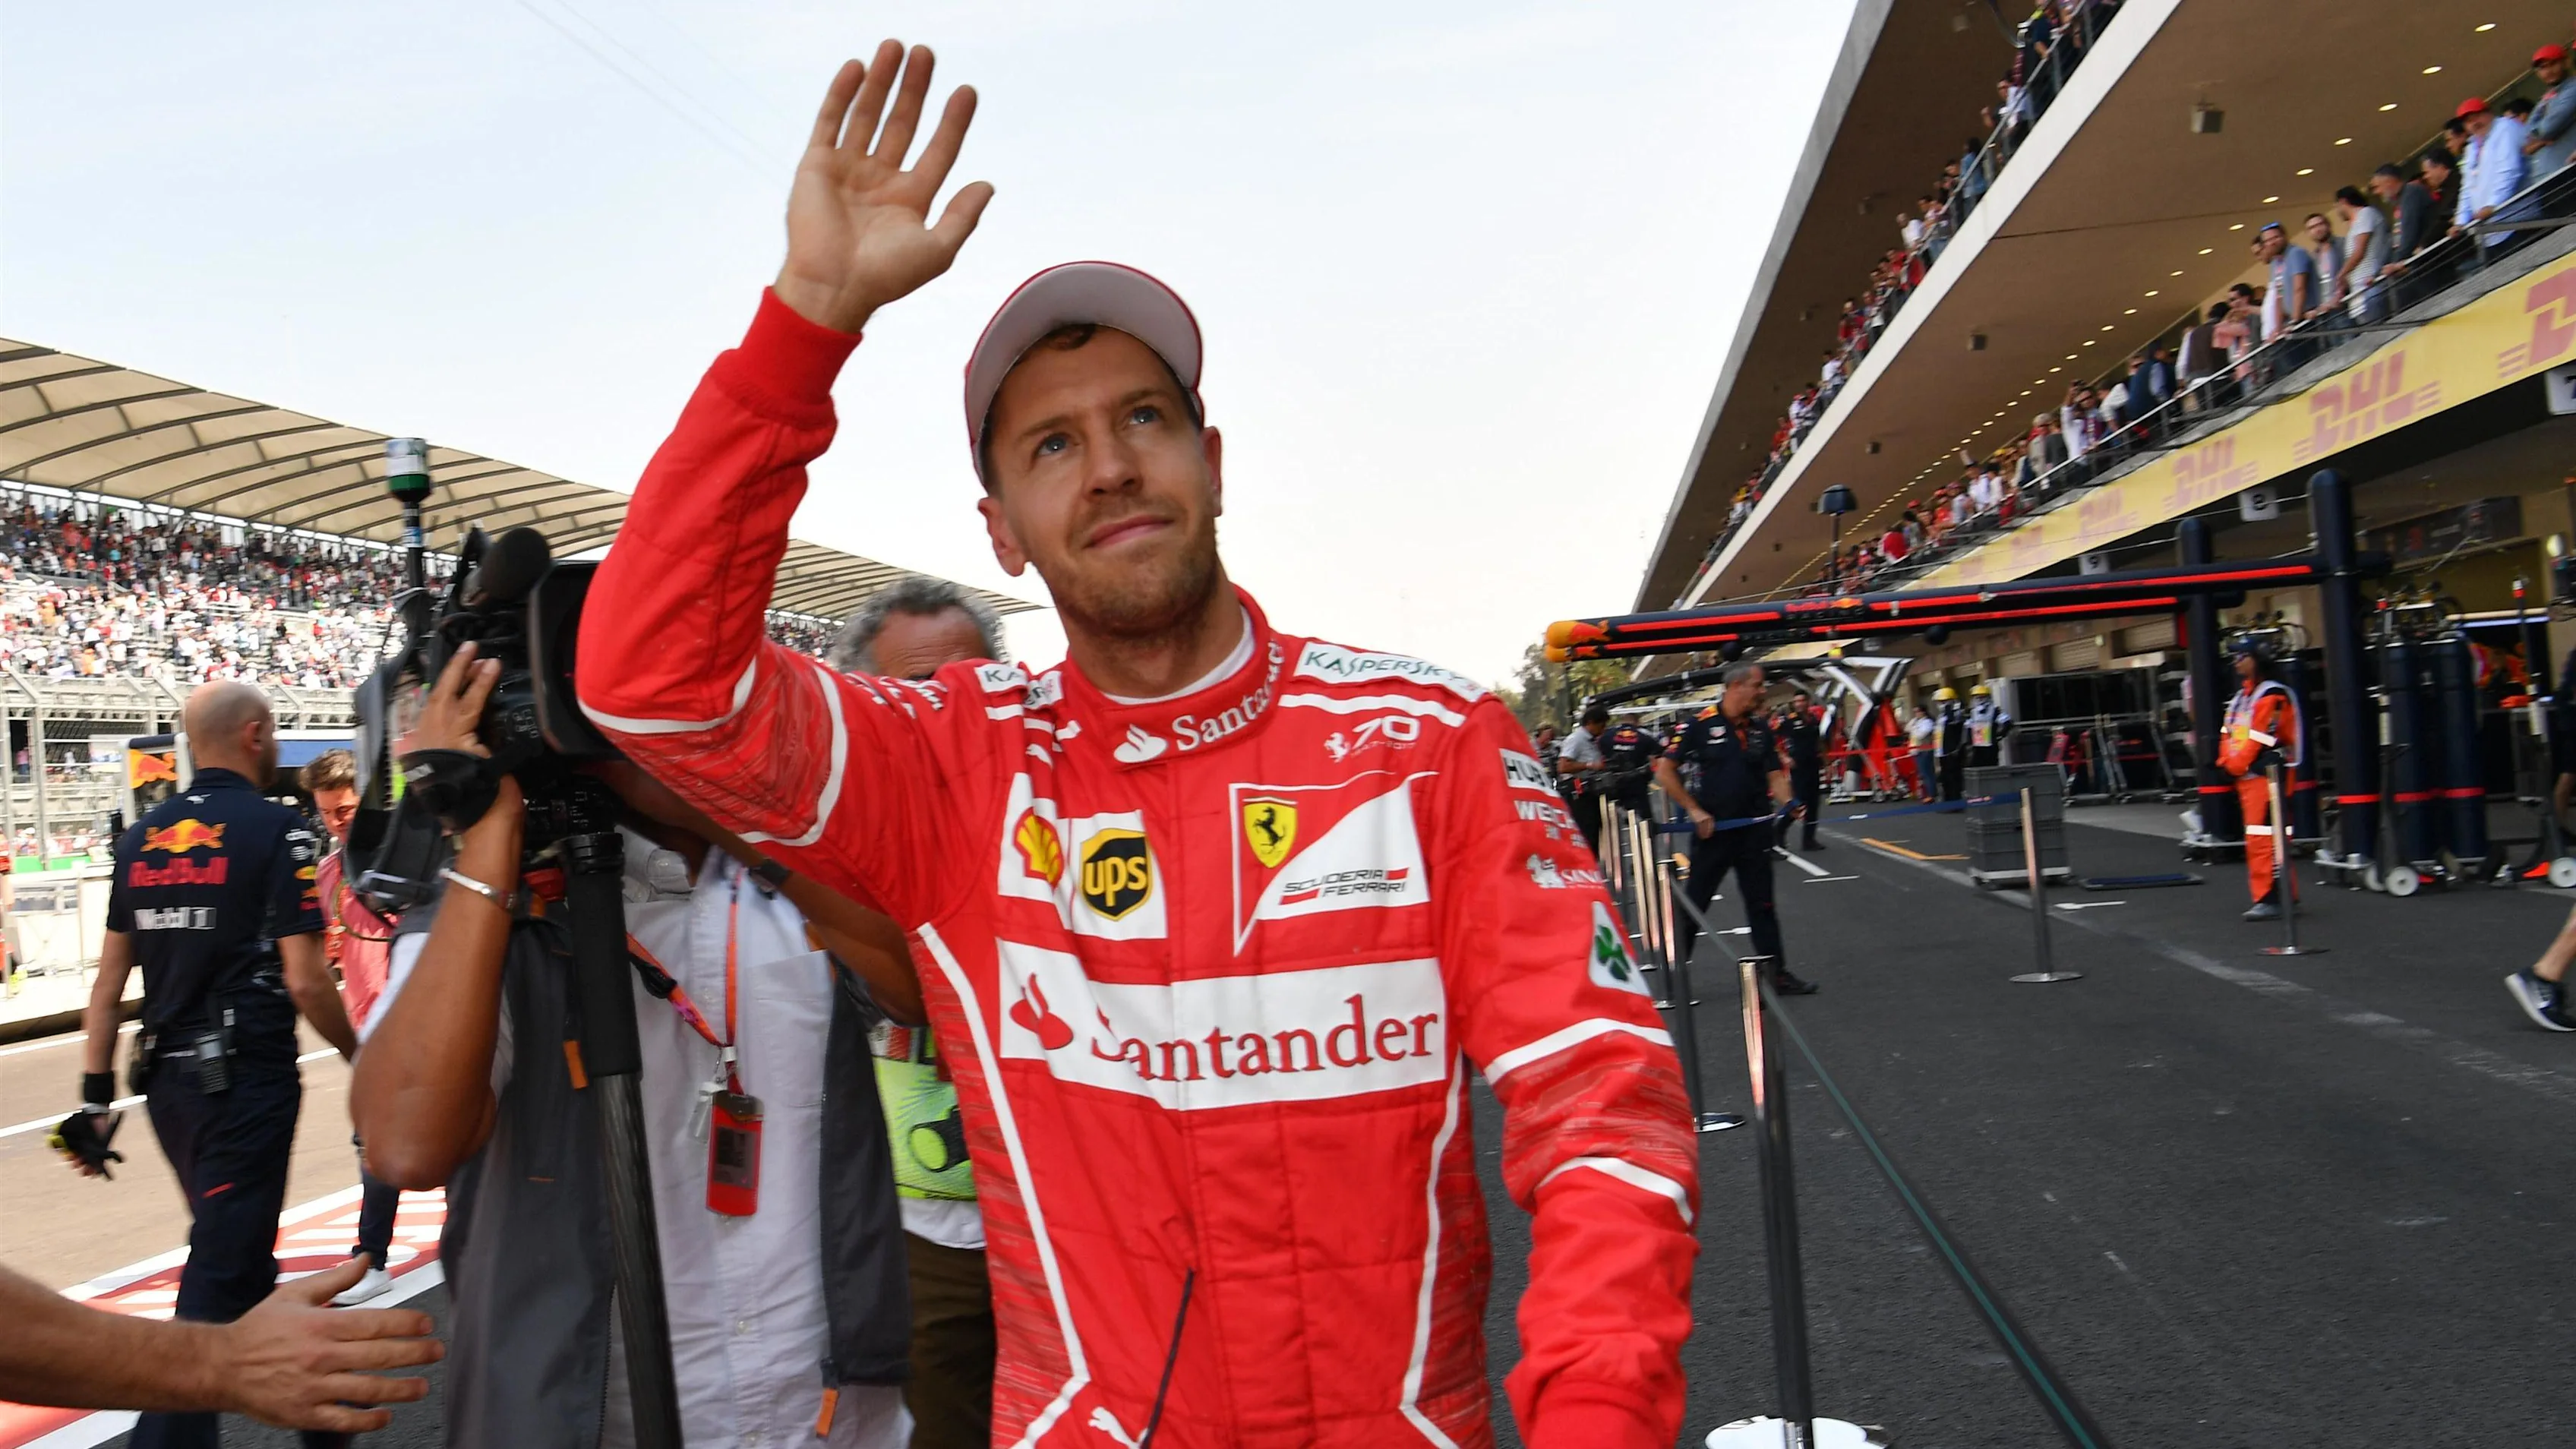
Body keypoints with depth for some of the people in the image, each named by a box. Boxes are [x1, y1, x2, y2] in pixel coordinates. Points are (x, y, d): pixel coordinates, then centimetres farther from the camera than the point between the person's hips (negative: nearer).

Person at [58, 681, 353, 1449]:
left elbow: (110, 977, 9)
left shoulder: (142, 836, 9)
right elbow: (304, 981, -14)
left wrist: (95, 1095, 13)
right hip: (247, 1077, -7)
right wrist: (360, 1058, 0)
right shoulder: (276, 830, -11)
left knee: (236, 1247, 22)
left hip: (167, 1077, 8)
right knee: (218, 1276, -2)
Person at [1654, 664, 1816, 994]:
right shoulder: (1700, 725, -10)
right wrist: (1694, 811, -12)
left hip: (1754, 829, 4)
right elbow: (1665, 772, -9)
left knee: (1762, 904, 11)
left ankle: (1777, 973, 18)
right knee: (1693, 904, 4)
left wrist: (1786, 803, -13)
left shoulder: (1761, 730, 6)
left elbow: (1775, 774, 8)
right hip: (1712, 831, -4)